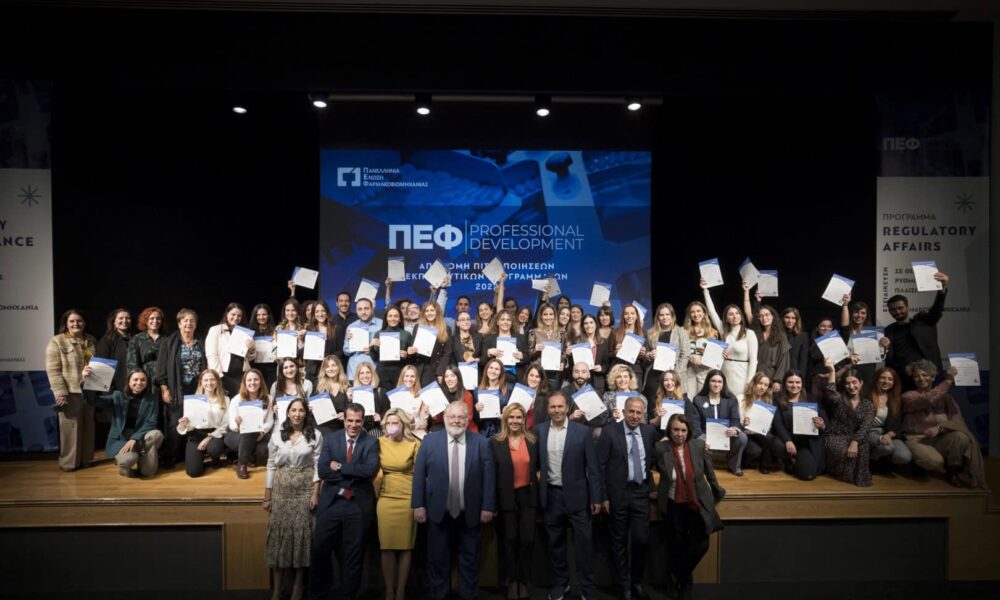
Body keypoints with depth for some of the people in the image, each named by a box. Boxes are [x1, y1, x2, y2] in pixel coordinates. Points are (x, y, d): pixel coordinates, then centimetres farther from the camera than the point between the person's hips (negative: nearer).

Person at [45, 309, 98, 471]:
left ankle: (86, 458, 22)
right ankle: (69, 461, 11)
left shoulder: (91, 341, 11)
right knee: (71, 427, 0)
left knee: (88, 426, 12)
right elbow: (53, 370, -11)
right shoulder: (57, 342, -6)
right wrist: (60, 393, -17)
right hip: (70, 392, -5)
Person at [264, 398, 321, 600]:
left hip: (305, 491, -2)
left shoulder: (315, 436, -3)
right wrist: (267, 496, 4)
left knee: (302, 533, 3)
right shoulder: (277, 436, 4)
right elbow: (271, 467, 5)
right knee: (279, 532, 2)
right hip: (281, 491, 2)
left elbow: (318, 466, -3)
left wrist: (315, 493, -10)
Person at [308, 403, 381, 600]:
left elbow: (371, 470, -19)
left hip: (359, 505, -1)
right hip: (331, 503, 1)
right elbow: (322, 470, -10)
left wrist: (340, 467, -15)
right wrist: (354, 475, -15)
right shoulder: (330, 439, 1)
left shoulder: (371, 442, -3)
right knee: (320, 551, 9)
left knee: (353, 554, 10)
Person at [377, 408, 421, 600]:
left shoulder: (415, 444, -5)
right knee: (387, 546, 3)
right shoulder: (380, 443, 2)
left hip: (407, 500, -2)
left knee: (406, 546, 4)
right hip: (385, 499, 2)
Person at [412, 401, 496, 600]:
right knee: (438, 559, 14)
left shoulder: (481, 443, -4)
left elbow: (489, 477, -4)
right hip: (438, 512, 0)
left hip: (471, 513, 0)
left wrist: (488, 507, -7)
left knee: (470, 560, 14)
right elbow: (419, 474, -2)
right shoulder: (430, 441, -3)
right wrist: (418, 505, -5)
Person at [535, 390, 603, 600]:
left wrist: (596, 497, -5)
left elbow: (593, 467, -4)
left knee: (584, 543, 4)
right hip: (551, 495, 2)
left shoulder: (582, 431, -7)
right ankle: (560, 583, 31)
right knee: (555, 543, 14)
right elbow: (535, 461, 7)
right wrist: (537, 488, 0)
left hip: (577, 495, -2)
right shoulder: (539, 430, -1)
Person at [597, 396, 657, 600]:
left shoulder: (650, 430, 2)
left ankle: (637, 582, 26)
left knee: (641, 539, 4)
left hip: (641, 491, 3)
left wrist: (650, 469, 7)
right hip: (618, 493, -2)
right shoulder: (610, 432, -10)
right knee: (620, 542, 9)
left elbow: (655, 454, 21)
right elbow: (601, 466, -9)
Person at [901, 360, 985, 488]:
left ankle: (953, 470, -7)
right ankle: (945, 469, 5)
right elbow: (929, 400, -19)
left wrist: (940, 427, -20)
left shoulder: (945, 396, 13)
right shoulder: (908, 396, 1)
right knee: (934, 461, -34)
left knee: (961, 437, -32)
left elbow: (958, 419, 0)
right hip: (917, 439, -3)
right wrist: (949, 380, -12)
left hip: (940, 438, 3)